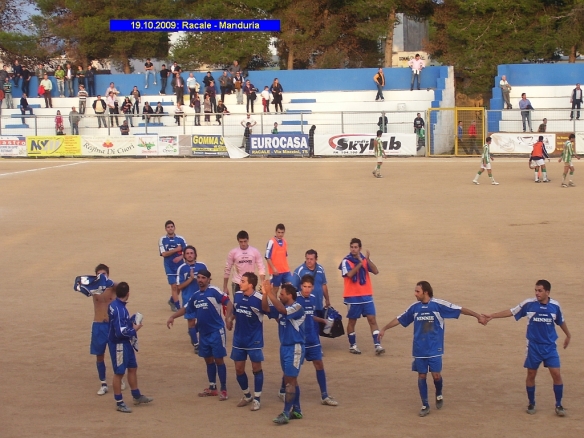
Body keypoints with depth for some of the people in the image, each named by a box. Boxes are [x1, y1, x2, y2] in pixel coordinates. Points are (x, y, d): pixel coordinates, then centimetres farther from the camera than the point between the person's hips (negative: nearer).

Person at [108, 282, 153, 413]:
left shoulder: (115, 305, 3)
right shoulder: (119, 309, -26)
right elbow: (121, 332, -27)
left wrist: (132, 320, 5)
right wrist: (135, 329, -13)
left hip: (126, 343, 10)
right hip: (119, 344, -10)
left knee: (132, 368, 20)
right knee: (119, 372, 2)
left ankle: (137, 396, 35)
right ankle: (119, 403, 13)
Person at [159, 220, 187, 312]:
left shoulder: (180, 239, -1)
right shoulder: (162, 240, -4)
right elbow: (164, 253, -11)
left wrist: (180, 257, -18)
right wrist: (176, 249, -14)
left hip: (180, 265, 2)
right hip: (169, 266, -2)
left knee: (179, 286, 10)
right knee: (174, 286, -7)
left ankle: (172, 300, 36)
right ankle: (177, 306, 1)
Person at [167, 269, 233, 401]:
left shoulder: (214, 291, -12)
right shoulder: (195, 295, 10)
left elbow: (228, 303, -22)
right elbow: (186, 309, 22)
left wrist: (228, 317, -36)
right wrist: (173, 316, 9)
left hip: (216, 331, -7)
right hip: (203, 333, 7)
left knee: (219, 360, -3)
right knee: (208, 360, 14)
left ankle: (223, 390, 4)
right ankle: (212, 388, 25)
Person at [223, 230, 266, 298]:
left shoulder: (255, 252, -2)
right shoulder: (233, 252, -3)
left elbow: (261, 268, 0)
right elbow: (227, 270, 2)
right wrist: (225, 287, 1)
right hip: (237, 284, -1)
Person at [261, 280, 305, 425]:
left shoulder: (297, 307, -15)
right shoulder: (282, 308, 10)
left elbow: (282, 309, -31)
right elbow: (266, 308, 4)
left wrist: (270, 293, -32)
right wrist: (265, 293, -11)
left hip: (295, 348, -9)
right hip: (284, 347, 9)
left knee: (290, 381, -9)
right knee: (291, 380, 14)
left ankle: (286, 413, -9)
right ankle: (296, 411, 23)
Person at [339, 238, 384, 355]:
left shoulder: (365, 259, 3)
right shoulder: (346, 261, -6)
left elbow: (376, 271, -11)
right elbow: (349, 274, -23)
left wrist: (367, 260, -24)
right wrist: (360, 263, -29)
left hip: (366, 295, 2)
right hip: (352, 297, -2)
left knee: (372, 319, -5)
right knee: (352, 321, 8)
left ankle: (377, 345, -7)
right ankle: (352, 346, 20)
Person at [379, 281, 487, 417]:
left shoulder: (438, 305, -10)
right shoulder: (414, 307, 2)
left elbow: (460, 309, -10)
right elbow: (399, 319, 13)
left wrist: (478, 316, -15)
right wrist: (384, 329, 15)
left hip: (434, 349, -3)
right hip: (419, 349, 3)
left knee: (436, 375, -6)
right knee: (421, 376, 3)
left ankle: (439, 395, 26)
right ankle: (425, 406, 13)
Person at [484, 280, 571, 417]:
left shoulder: (555, 306, -4)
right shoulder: (529, 304, -8)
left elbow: (561, 322, 14)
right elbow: (511, 312, -4)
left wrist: (568, 335, 28)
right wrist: (492, 316, -11)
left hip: (550, 346, 1)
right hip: (533, 347, 0)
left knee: (556, 374, -6)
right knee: (531, 375, 6)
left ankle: (559, 405, 7)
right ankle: (531, 404, 23)